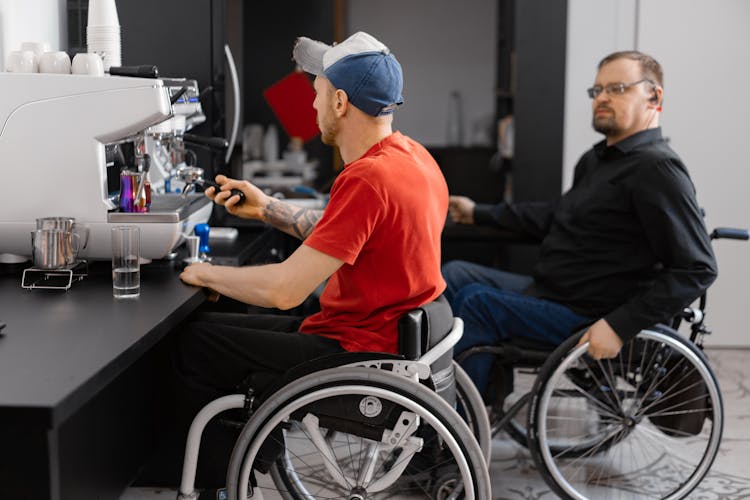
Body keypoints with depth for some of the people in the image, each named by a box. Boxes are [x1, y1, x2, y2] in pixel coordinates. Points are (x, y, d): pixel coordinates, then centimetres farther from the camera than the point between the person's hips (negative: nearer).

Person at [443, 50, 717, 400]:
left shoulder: (656, 169, -18)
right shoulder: (598, 159, 13)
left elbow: (697, 269, -22)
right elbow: (556, 217, 27)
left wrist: (620, 326, -26)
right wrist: (478, 214, 28)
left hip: (587, 316, -10)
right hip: (548, 291, 10)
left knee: (478, 303, -19)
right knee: (454, 274, 5)